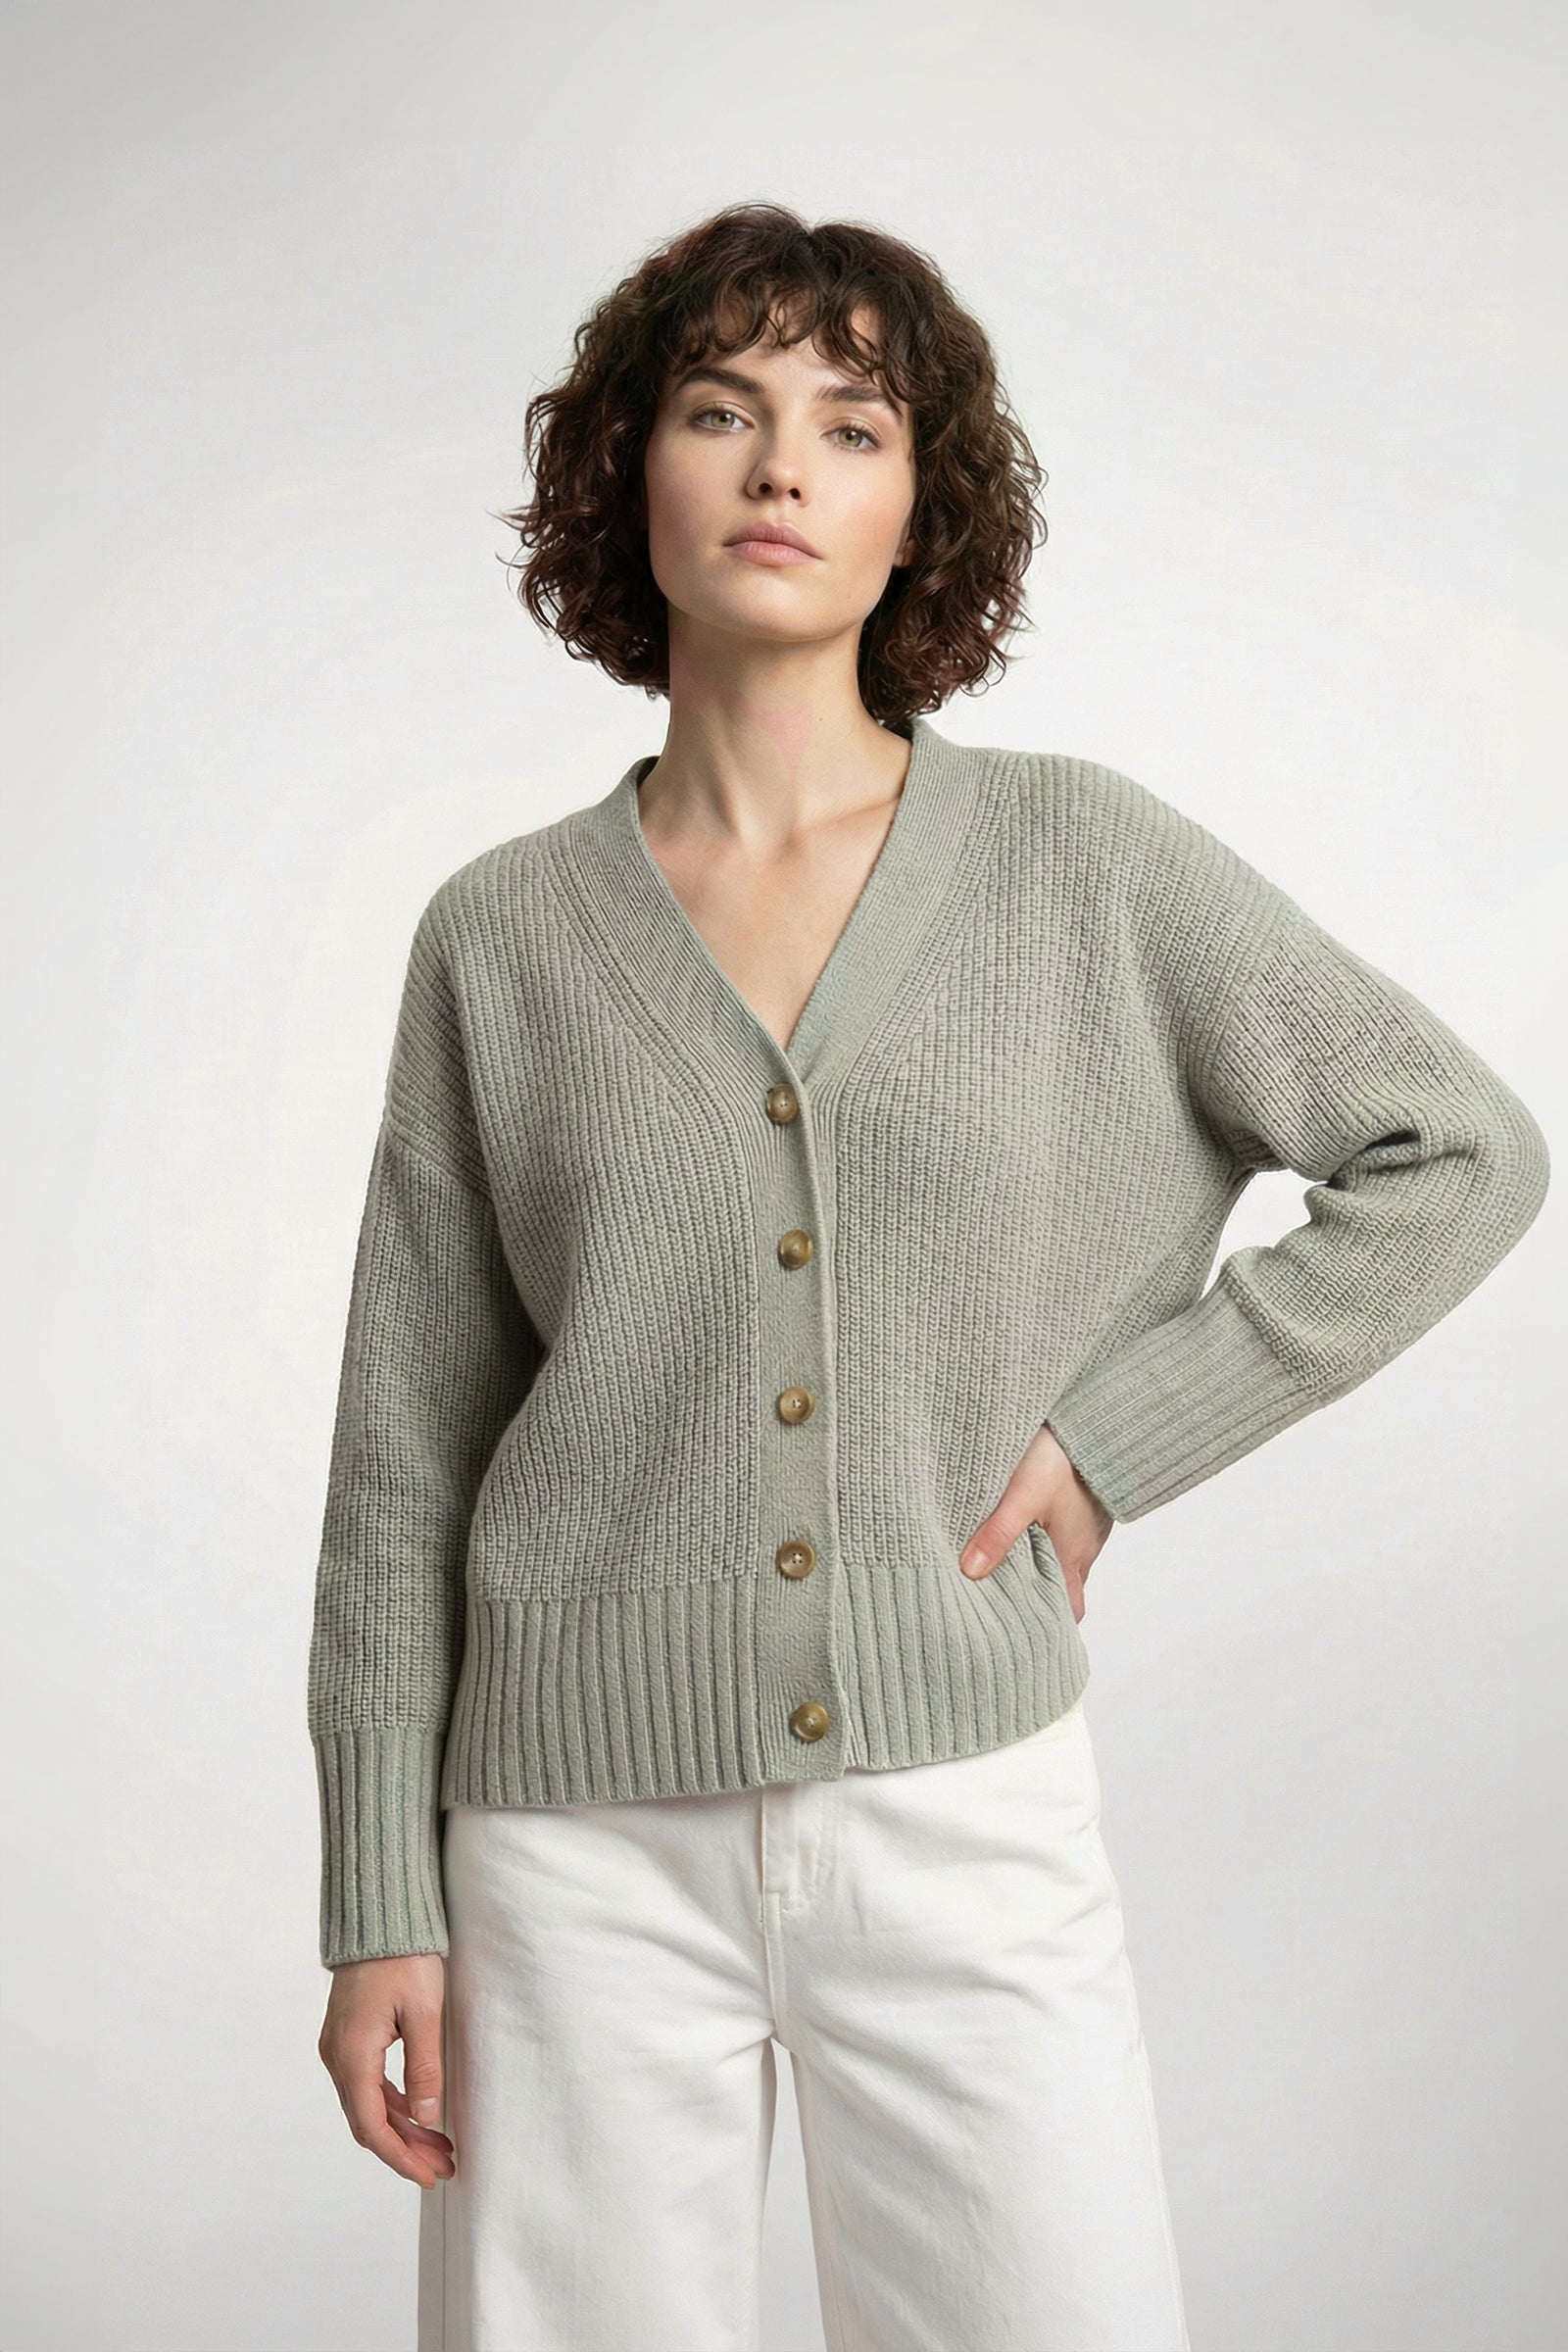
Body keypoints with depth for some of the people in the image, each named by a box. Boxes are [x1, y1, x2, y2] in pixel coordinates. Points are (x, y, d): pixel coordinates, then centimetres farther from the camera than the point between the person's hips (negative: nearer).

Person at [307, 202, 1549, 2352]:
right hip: (591, 1848, 1)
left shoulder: (1082, 861, -1)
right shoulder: (502, 937, 1)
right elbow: (408, 1453, 4)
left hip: (968, 1823, 0)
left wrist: (1122, 1426, -6)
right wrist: (381, 1905, 3)